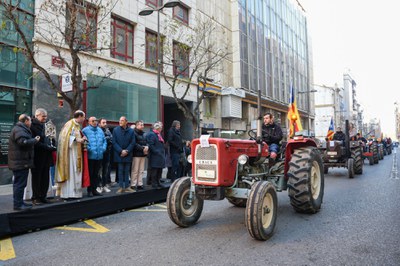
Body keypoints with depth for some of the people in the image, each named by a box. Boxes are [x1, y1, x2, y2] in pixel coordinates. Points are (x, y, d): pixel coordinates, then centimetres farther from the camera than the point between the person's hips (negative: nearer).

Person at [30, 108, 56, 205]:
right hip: (37, 156, -7)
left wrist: (51, 146, 4)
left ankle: (43, 196, 17)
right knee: (36, 177, 3)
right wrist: (47, 147, -19)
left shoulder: (44, 126, 14)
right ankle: (35, 198, 12)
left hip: (46, 156, 7)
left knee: (45, 178, 9)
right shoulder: (32, 126, -11)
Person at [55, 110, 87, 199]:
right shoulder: (70, 124, -8)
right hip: (70, 152, -9)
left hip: (77, 153, 9)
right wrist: (76, 139, -22)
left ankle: (75, 192, 11)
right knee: (70, 172, -7)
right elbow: (65, 136, -17)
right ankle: (68, 193, -3)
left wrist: (82, 139, 9)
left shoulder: (77, 125, 18)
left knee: (76, 172, 7)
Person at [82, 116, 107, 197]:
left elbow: (104, 140, 17)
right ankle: (89, 190, 11)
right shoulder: (85, 130, -4)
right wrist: (88, 149, -17)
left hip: (99, 156, 5)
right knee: (90, 174, 2)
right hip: (90, 156, -5)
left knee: (96, 174, 12)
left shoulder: (100, 130, 14)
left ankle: (94, 189, 21)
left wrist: (103, 148, 2)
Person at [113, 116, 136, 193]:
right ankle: (121, 187, 11)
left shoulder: (131, 131, 0)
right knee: (120, 171, 4)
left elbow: (133, 142, 0)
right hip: (119, 154, -1)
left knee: (126, 171, 8)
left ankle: (127, 187, 14)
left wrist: (127, 151, -10)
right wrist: (121, 151, -12)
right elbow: (114, 142, -4)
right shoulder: (115, 130, -2)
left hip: (128, 154, 1)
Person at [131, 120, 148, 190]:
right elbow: (134, 144, -15)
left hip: (143, 154, 7)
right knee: (135, 171, -3)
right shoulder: (134, 133, -8)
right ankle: (133, 185, 3)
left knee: (141, 171, 10)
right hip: (136, 154, -7)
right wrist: (142, 148, -17)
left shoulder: (143, 133, 16)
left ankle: (140, 184, 15)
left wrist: (147, 147, -4)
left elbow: (146, 142, 17)